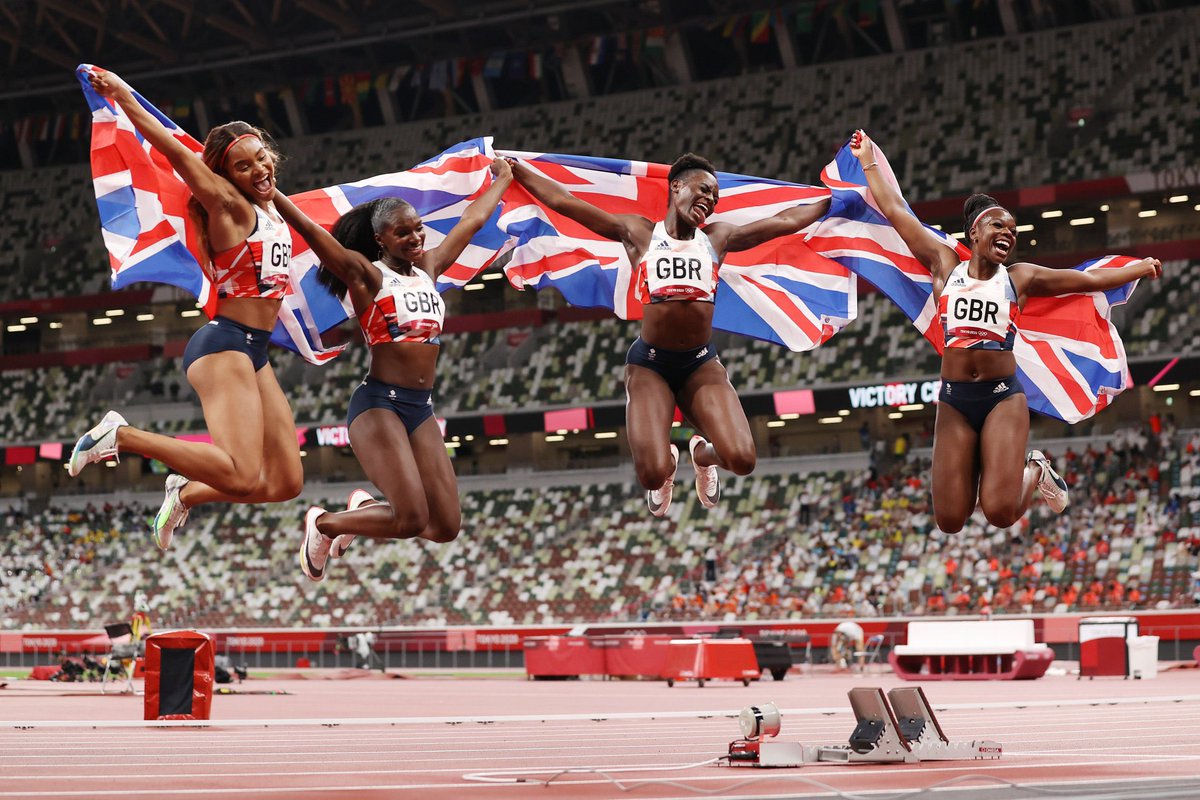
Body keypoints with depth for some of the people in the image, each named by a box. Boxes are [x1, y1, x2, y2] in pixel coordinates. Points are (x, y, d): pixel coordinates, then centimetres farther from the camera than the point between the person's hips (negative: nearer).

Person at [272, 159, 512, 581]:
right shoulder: (366, 275, -3)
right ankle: (323, 523, 7)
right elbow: (306, 227, -13)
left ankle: (364, 508, 27)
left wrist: (502, 179, 40)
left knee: (445, 527, -2)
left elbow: (472, 221, 28)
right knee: (411, 520, -19)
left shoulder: (428, 268, 15)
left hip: (422, 408, 7)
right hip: (379, 403, -7)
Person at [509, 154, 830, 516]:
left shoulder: (718, 237, 11)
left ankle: (702, 453, 20)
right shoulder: (639, 233, 3)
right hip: (650, 363, -2)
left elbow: (786, 220, 18)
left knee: (742, 459, -19)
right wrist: (512, 167, 2)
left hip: (702, 363, 3)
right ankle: (668, 461, 22)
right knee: (653, 475, -20)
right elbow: (561, 201, 3)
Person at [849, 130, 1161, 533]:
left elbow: (1093, 279, 16)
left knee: (1000, 513, -16)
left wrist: (1141, 267, 18)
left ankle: (1035, 471, 18)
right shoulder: (946, 266, 9)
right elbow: (895, 211, 12)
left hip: (1003, 398, -1)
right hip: (954, 401, 1)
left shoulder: (1020, 277, 9)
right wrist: (868, 160, 15)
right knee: (950, 521, -5)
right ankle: (976, 470, 29)